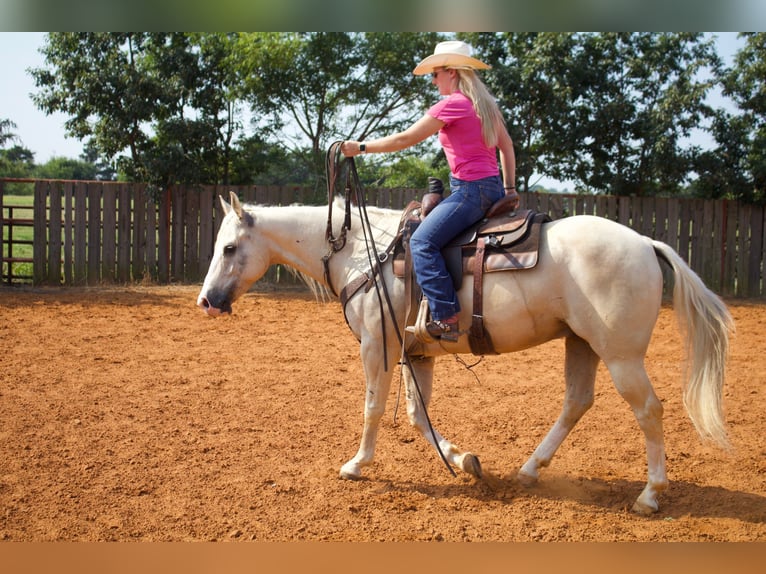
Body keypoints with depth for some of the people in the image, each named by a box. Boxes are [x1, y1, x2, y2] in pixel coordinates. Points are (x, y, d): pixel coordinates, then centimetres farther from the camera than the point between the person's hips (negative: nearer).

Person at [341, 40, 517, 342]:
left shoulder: (452, 104, -11)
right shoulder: (486, 104, 16)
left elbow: (405, 139, -9)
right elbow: (507, 146, 22)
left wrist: (362, 147, 0)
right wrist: (509, 189, 26)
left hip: (471, 189, -10)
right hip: (493, 188, 10)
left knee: (422, 241, -16)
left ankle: (447, 319, -23)